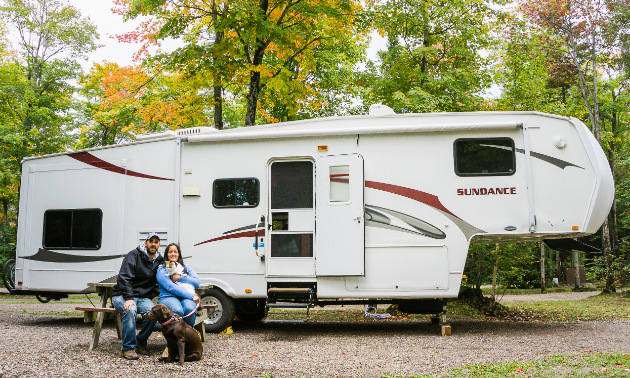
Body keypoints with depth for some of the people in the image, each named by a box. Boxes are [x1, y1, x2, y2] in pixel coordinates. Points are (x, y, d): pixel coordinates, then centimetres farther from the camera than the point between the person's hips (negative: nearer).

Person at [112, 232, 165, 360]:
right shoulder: (134, 255, -6)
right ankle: (128, 348, -24)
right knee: (131, 310, -36)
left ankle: (141, 343, -6)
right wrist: (129, 298, -28)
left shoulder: (160, 260, 12)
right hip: (122, 296, -4)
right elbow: (124, 278, -15)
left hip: (143, 298, 4)